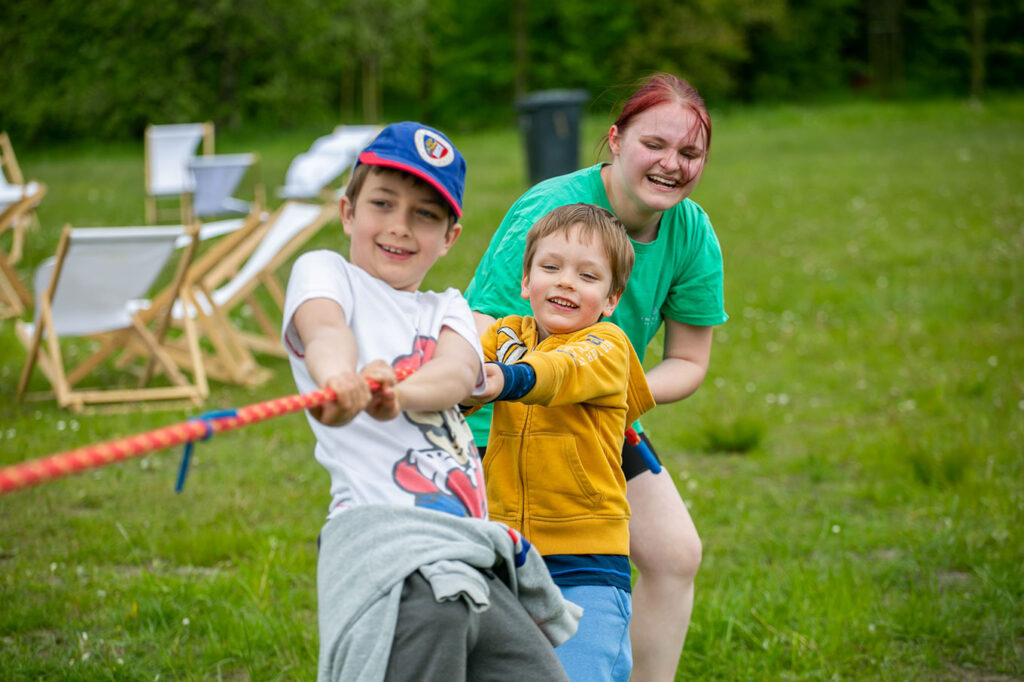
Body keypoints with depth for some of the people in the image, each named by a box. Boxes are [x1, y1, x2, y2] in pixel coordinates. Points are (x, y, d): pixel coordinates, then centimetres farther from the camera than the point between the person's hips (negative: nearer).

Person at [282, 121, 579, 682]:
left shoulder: (448, 310, 23)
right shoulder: (324, 271, 11)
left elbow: (459, 372, -2)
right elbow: (324, 330, -15)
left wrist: (400, 390, -25)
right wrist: (339, 379, -40)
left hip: (470, 560, 6)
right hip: (383, 538, -5)